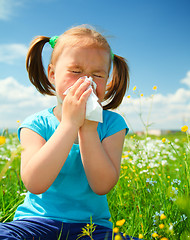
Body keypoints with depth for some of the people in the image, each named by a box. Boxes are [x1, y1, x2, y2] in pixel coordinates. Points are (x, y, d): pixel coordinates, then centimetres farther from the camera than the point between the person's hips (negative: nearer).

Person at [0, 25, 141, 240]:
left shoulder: (112, 124, -2)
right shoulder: (36, 124, -4)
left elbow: (102, 186, -12)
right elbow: (34, 184, -21)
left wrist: (88, 128, -21)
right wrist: (69, 123, -24)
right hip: (37, 221, -1)